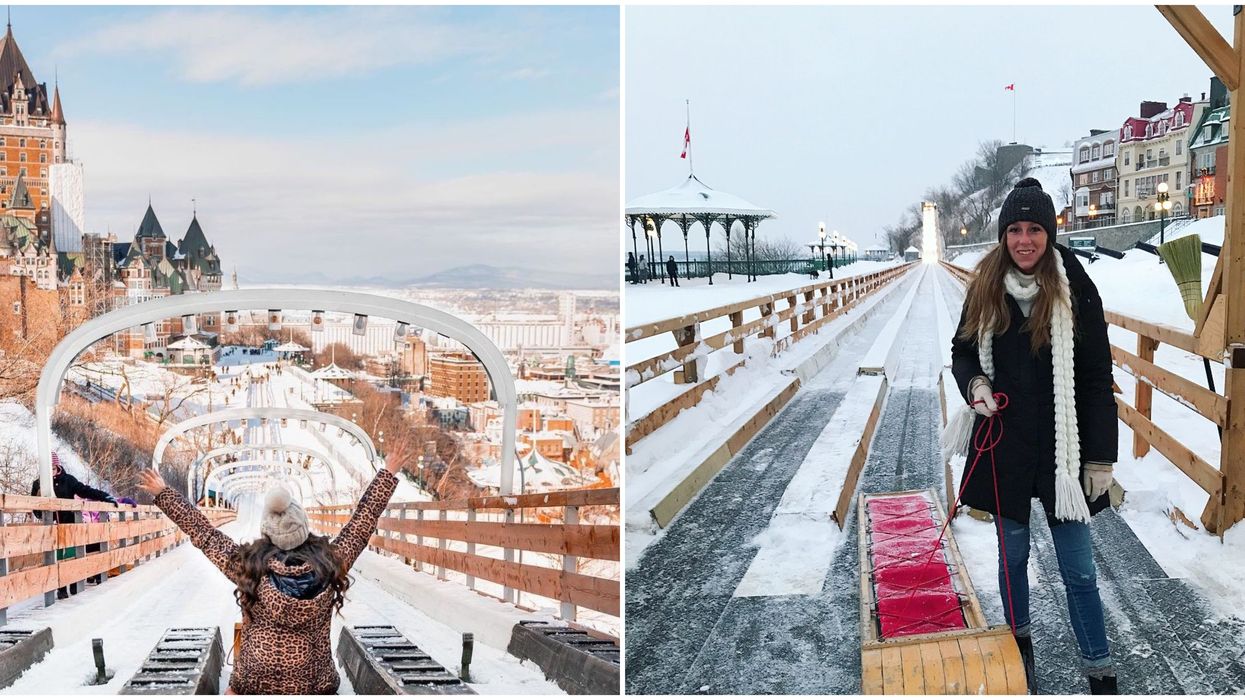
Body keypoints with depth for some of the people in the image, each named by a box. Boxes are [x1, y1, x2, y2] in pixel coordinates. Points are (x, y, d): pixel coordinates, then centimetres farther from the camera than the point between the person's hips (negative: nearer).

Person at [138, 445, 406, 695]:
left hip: (254, 683, -1)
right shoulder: (330, 563, -10)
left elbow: (202, 532, -2)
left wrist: (162, 493, 10)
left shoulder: (248, 565, -12)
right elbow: (363, 520, 1)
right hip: (315, 683, 1)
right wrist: (387, 473, 13)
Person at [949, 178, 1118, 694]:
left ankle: (1100, 672, 15)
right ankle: (1019, 641, 38)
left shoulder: (1075, 291, -9)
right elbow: (962, 351, 13)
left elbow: (1098, 380, -7)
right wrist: (974, 384, -10)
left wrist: (1101, 457, -8)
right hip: (1004, 444, 3)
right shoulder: (986, 290, 0)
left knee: (1078, 570, 2)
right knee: (1012, 554, 17)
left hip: (1063, 448, -3)